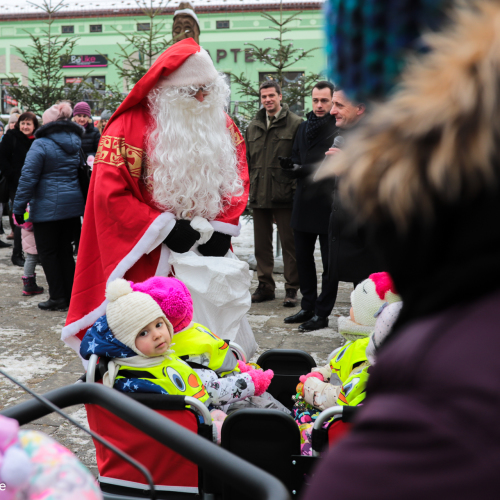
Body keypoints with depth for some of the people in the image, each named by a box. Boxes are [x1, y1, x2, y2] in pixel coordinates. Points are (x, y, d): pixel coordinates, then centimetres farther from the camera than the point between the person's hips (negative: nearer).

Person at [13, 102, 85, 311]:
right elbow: (83, 173, 18)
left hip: (48, 207, -6)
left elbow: (28, 177, -14)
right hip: (73, 206, 7)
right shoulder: (75, 143, 10)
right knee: (65, 250, 15)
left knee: (48, 252, 4)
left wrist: (19, 208, -10)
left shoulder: (41, 144, -11)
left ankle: (58, 298, 5)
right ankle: (72, 295, 18)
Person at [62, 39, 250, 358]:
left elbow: (238, 177, 12)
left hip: (207, 251, 5)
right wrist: (166, 229, -18)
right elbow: (111, 194, -16)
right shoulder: (129, 127, -12)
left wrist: (223, 229, -3)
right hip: (149, 259, -5)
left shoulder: (221, 123, 7)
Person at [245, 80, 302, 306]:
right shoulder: (253, 126, 15)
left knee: (289, 243, 1)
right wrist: (247, 186, 12)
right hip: (259, 195, 5)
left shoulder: (295, 124, -2)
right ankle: (265, 286, 21)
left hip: (284, 195, -5)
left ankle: (292, 288, 9)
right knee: (261, 244, 10)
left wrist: (297, 187, -9)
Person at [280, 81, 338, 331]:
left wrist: (303, 169, -19)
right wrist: (290, 165, -4)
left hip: (328, 204, -7)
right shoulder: (303, 127, 14)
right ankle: (308, 307, 27)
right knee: (303, 257, 14)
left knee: (329, 261, 3)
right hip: (304, 202, 7)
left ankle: (322, 313, 11)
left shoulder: (340, 130, -9)